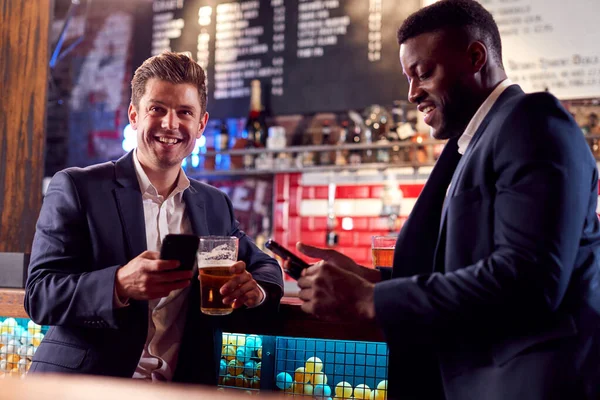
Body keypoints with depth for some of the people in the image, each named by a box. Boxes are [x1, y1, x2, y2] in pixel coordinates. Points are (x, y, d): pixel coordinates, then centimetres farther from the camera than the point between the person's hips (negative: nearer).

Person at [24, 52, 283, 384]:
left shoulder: (216, 205, 11)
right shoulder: (75, 188, -1)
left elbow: (263, 266, 20)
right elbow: (39, 295, -7)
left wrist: (255, 290, -4)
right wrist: (120, 285, -25)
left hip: (183, 387, 4)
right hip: (85, 386, -4)